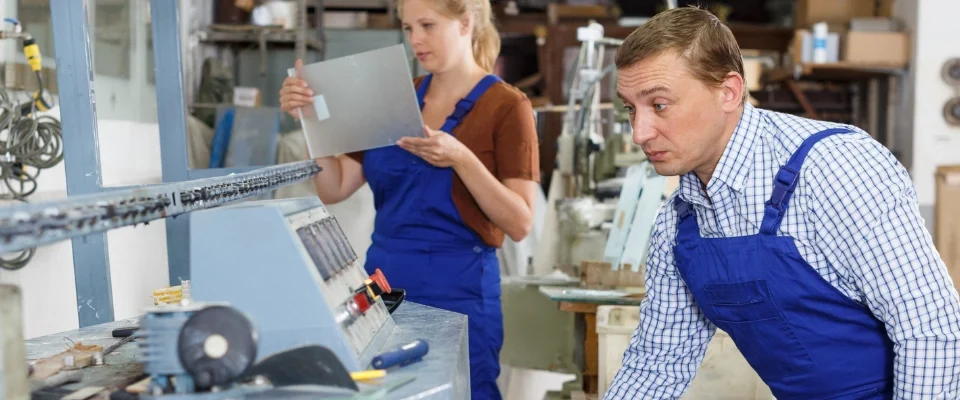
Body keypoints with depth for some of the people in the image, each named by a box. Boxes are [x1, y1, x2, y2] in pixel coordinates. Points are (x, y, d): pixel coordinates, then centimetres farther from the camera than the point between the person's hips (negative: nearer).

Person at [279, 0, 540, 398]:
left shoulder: (506, 107, -7)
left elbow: (520, 224, -14)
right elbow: (335, 189, 6)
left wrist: (461, 159, -25)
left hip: (456, 290, -5)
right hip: (381, 280, 5)